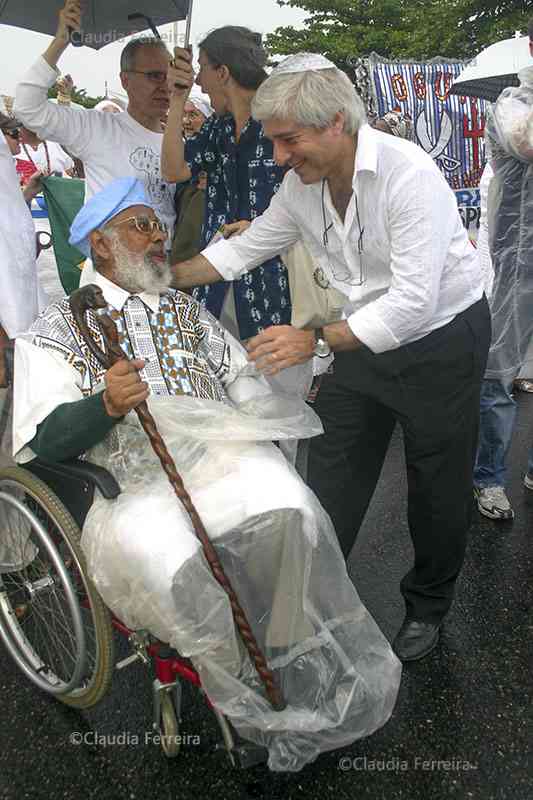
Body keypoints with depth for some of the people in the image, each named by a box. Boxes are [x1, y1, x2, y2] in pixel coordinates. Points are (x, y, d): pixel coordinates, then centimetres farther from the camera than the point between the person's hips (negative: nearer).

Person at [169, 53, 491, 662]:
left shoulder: (408, 175, -28)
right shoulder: (302, 183, -6)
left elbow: (413, 303, -32)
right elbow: (246, 247, 7)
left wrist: (314, 340, -33)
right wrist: (167, 277, -1)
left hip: (442, 341, -6)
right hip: (365, 336, 6)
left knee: (437, 489, 10)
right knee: (330, 480, 9)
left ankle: (427, 606, 33)